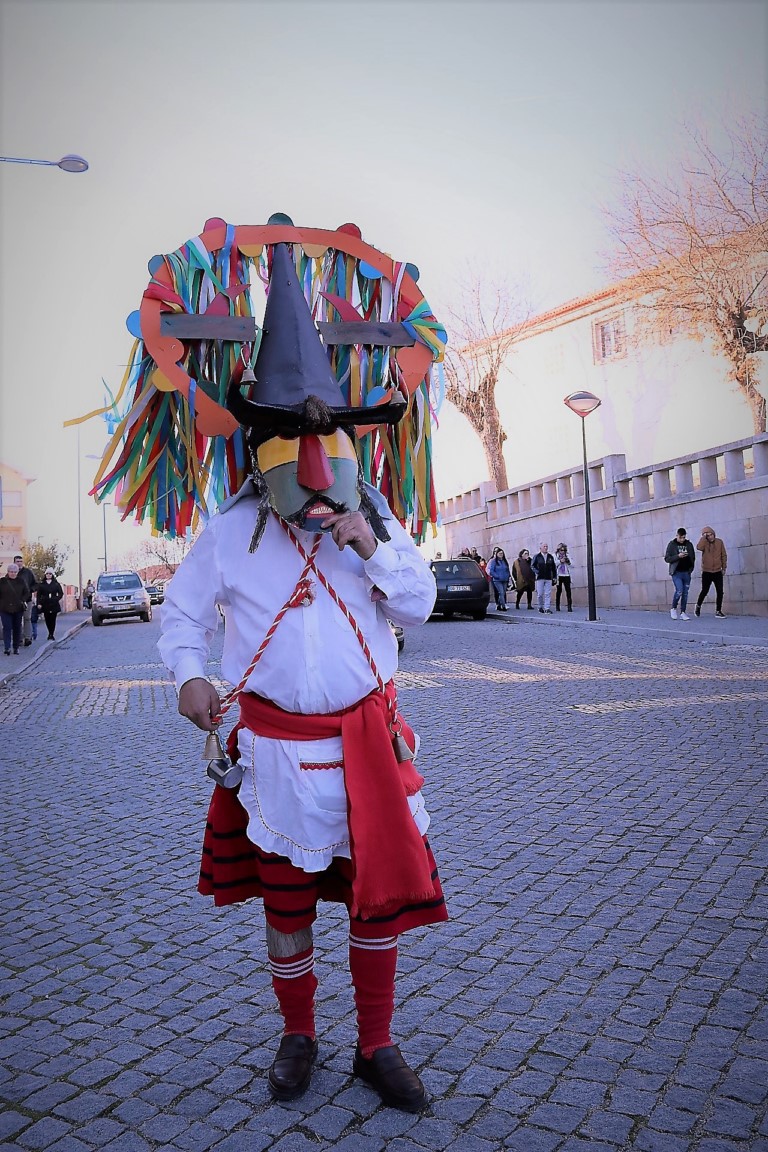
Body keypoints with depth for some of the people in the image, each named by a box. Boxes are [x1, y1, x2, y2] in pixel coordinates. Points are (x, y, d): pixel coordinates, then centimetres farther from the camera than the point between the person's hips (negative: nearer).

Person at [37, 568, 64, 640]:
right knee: (47, 619, 2)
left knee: (53, 619, -6)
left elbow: (61, 593, 9)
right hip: (45, 605, 1)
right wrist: (39, 603, -4)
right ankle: (50, 633, 18)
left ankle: (51, 634, -1)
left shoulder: (56, 584, 6)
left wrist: (56, 599, -4)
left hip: (54, 605, -1)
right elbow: (38, 595, 4)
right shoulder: (41, 584, 6)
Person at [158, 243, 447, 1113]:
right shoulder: (231, 531, -4)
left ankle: (375, 1047, 32)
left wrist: (374, 548, -17)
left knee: (383, 895, 9)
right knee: (286, 903, 14)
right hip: (278, 746, -1)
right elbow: (183, 611, 5)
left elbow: (420, 605, -1)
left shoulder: (372, 515, 1)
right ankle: (297, 1038, 40)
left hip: (367, 738, 2)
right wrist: (188, 676, -13)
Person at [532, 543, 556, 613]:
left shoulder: (550, 557, 13)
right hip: (540, 578, -2)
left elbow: (553, 568, 15)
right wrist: (536, 572, -12)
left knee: (548, 594, -3)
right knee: (540, 594, -1)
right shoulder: (537, 556, 3)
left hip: (548, 578, 2)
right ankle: (540, 607, 16)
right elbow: (532, 566, 3)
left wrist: (555, 577, 11)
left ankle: (547, 608, -1)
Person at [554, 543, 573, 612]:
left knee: (568, 590, -6)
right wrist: (560, 561, -23)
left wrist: (568, 562, -12)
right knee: (559, 590, 1)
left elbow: (572, 566, 7)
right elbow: (554, 564, -10)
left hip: (566, 575, 2)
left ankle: (570, 607, -7)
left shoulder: (567, 556, 11)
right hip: (559, 576, -2)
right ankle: (557, 606, 10)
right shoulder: (555, 556, 5)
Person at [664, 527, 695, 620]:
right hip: (676, 572, -4)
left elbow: (693, 557, 16)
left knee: (685, 593, 4)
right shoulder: (672, 544, 0)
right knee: (679, 591, -16)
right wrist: (678, 556, -17)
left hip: (686, 573, 4)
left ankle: (682, 613, 10)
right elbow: (667, 558, -3)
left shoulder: (689, 544, 9)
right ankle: (673, 609, 5)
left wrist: (691, 568, 2)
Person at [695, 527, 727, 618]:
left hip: (718, 572, 2)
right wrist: (704, 537, -20)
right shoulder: (704, 543, -4)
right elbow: (699, 547, -29)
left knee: (720, 592, -1)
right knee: (704, 591, 6)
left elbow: (724, 555, 7)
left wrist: (724, 567, 6)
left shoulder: (719, 542, 1)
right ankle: (698, 606, 29)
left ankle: (718, 611, 9)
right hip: (706, 572, -2)